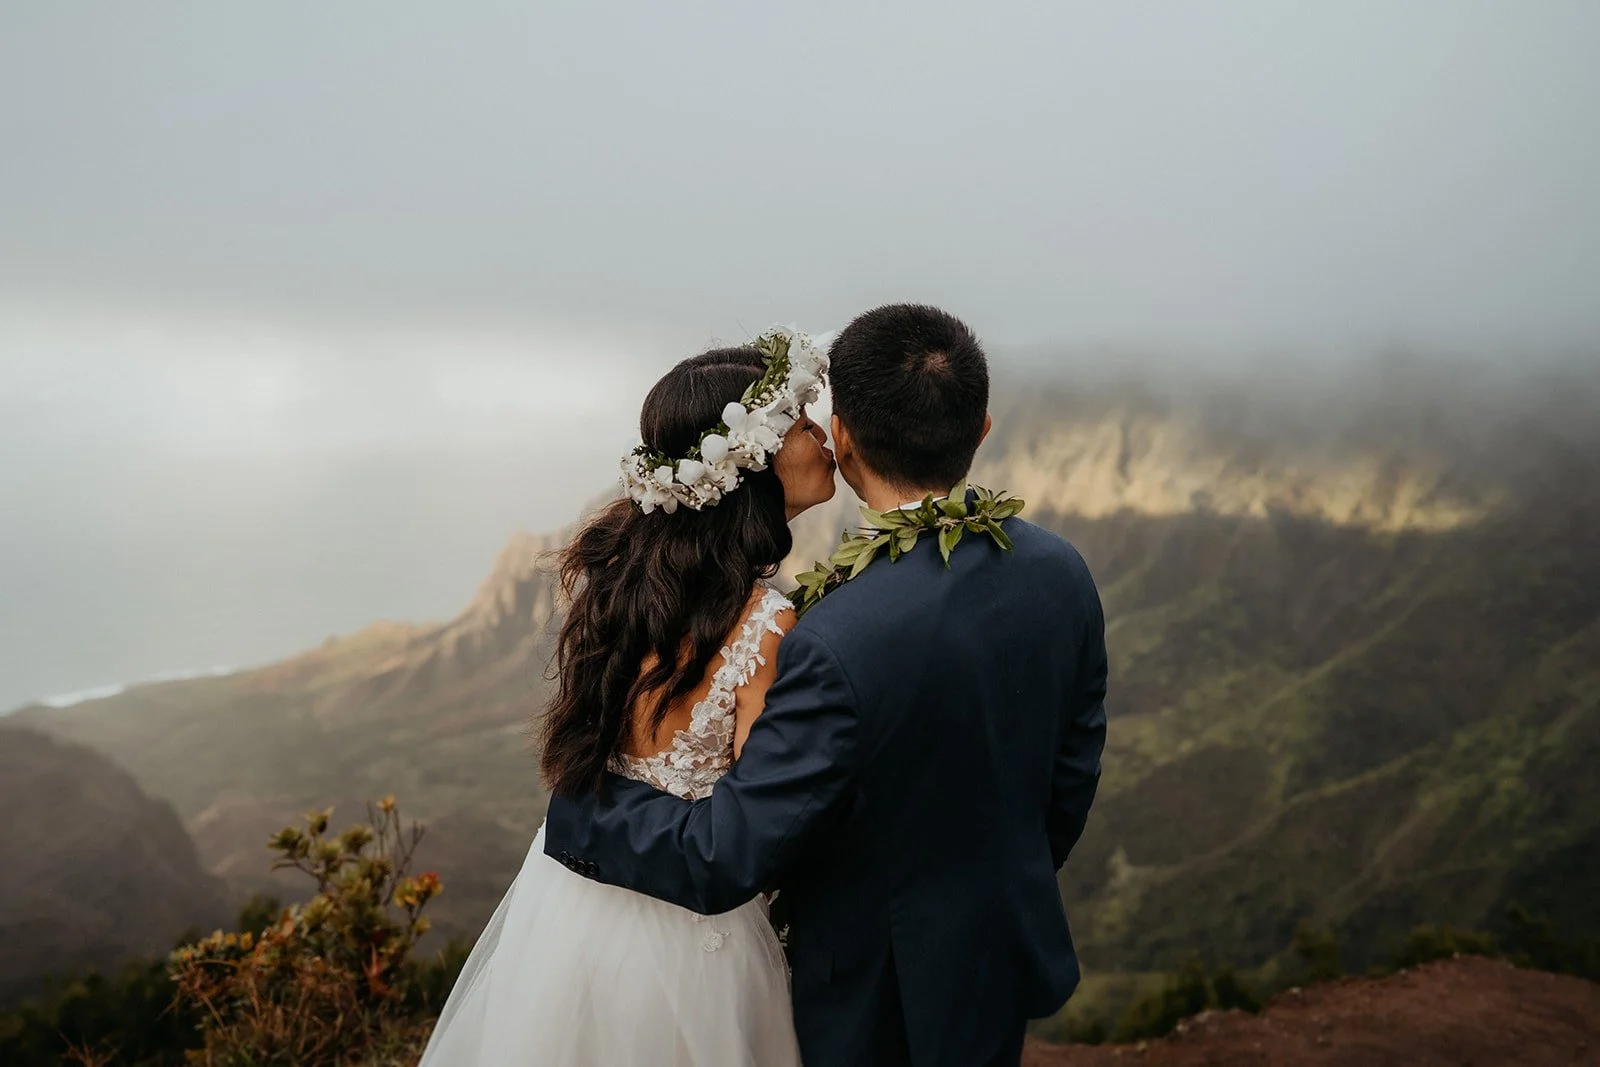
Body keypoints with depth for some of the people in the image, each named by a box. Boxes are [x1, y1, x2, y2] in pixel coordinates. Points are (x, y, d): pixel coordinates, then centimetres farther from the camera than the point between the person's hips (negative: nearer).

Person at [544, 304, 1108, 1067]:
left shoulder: (838, 644, -35)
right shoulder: (1062, 572, -13)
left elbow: (720, 861, -27)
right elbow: (1071, 780, 0)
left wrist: (577, 801, -10)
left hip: (880, 1003, -5)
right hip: (1009, 959, 6)